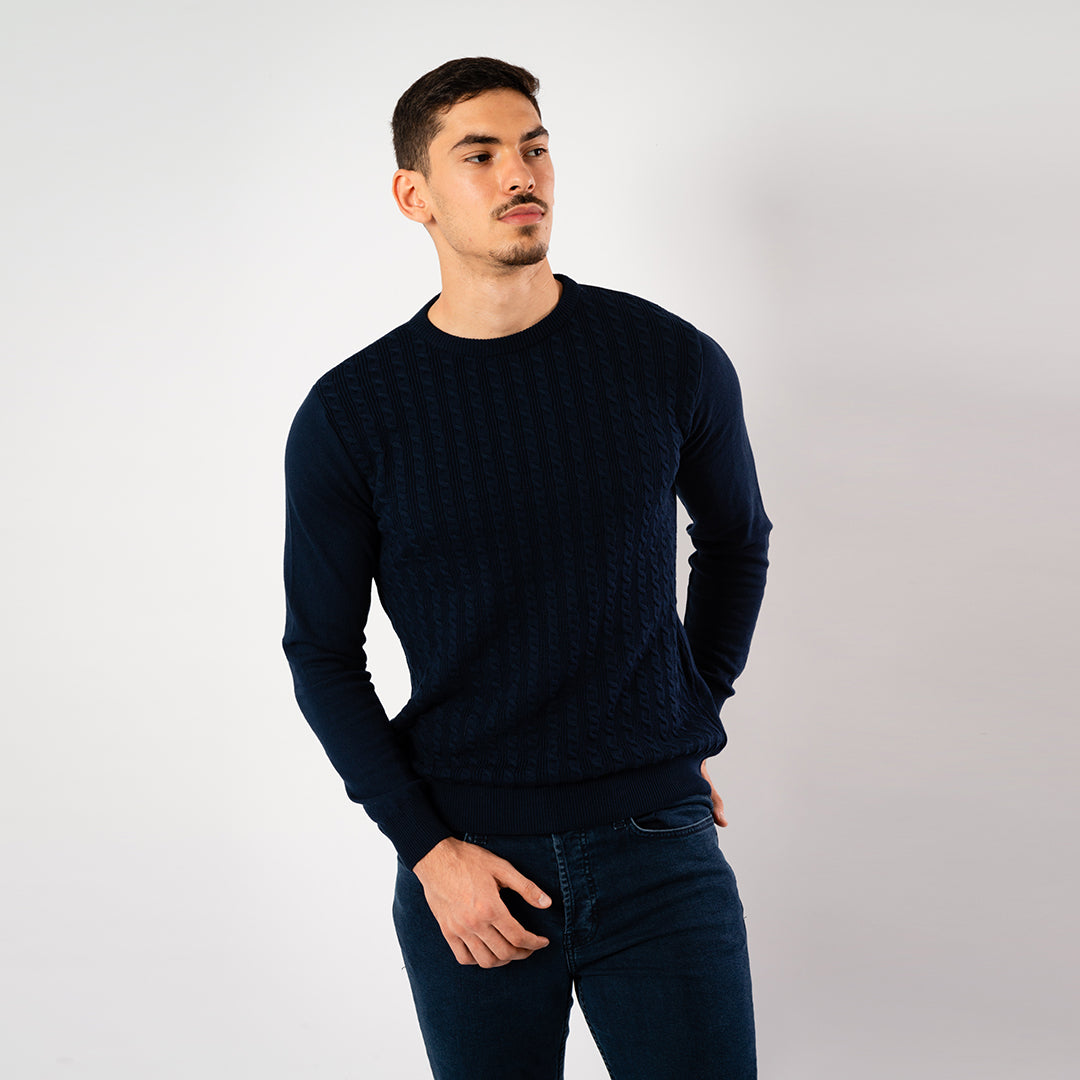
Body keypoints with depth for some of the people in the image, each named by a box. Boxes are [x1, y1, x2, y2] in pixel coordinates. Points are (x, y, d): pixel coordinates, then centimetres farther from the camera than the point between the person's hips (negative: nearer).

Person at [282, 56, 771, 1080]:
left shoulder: (671, 361, -1)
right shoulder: (349, 415, -4)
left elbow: (736, 542, 17)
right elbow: (323, 652, 2)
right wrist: (427, 849, -6)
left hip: (658, 849, 1)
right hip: (465, 860, 0)